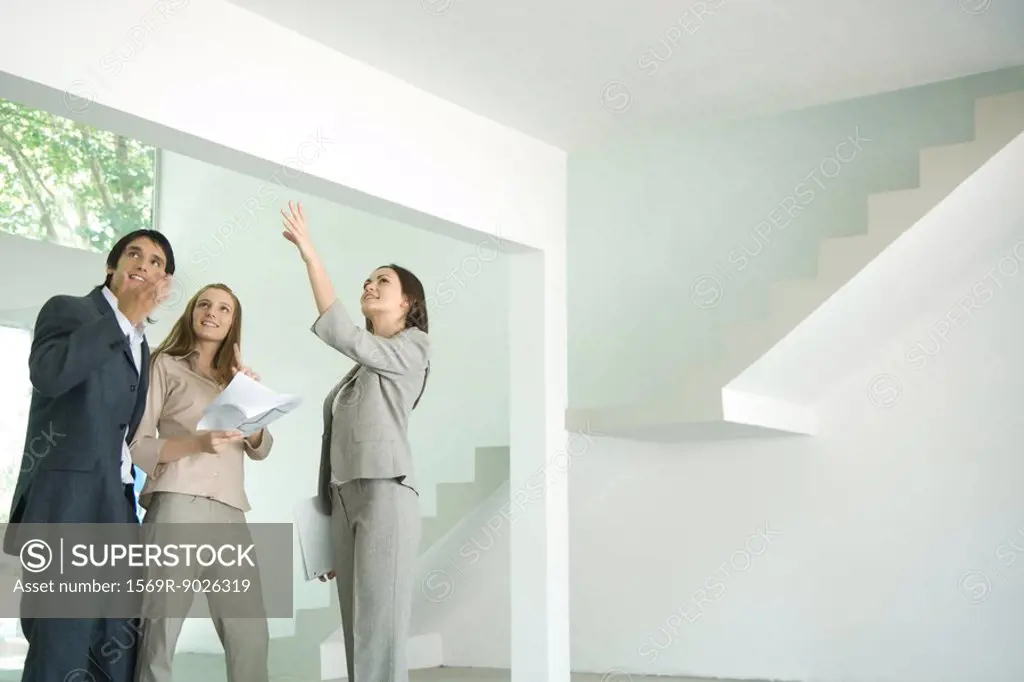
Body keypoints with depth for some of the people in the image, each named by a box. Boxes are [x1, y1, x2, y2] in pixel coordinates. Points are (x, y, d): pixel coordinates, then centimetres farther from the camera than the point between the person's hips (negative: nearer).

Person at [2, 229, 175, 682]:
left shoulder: (139, 343, 22)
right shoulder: (69, 310, 2)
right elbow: (47, 373, -19)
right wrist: (125, 318, -16)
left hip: (116, 506, 8)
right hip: (67, 502, -7)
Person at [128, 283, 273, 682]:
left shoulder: (237, 377, 24)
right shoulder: (165, 365, 9)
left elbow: (261, 449, 14)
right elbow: (135, 443, -1)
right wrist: (198, 443, -16)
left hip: (229, 510, 5)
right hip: (176, 503, -5)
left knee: (250, 633, -2)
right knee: (161, 627, -6)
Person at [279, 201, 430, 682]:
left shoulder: (412, 347, 6)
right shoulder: (359, 367, 27)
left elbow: (343, 335, -11)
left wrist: (310, 255, -12)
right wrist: (325, 520, 14)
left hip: (385, 491, -7)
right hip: (343, 497, 7)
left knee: (380, 634, -14)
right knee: (358, 636, 3)